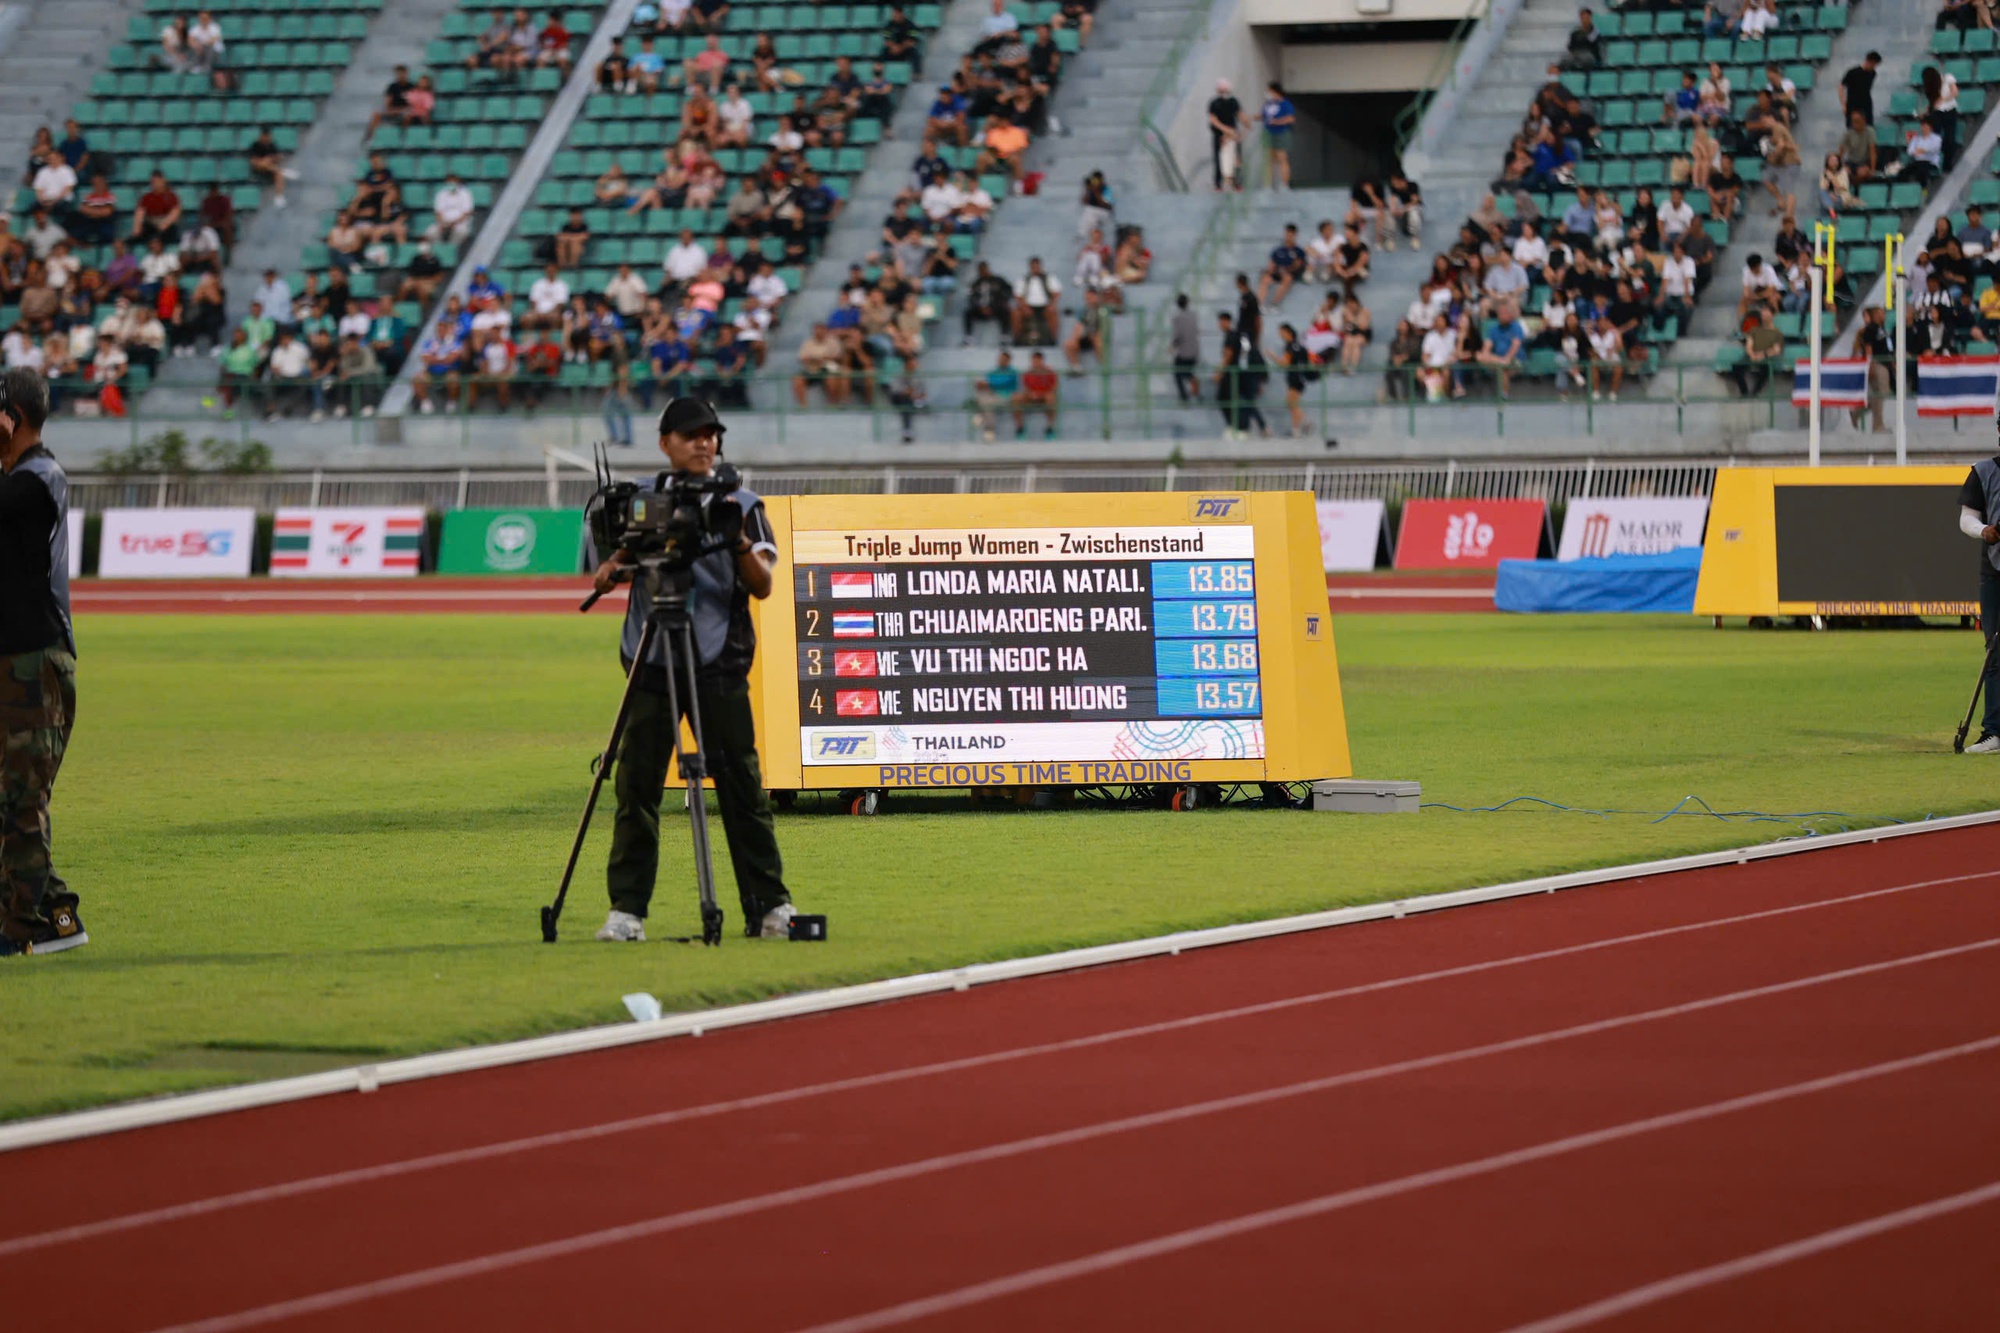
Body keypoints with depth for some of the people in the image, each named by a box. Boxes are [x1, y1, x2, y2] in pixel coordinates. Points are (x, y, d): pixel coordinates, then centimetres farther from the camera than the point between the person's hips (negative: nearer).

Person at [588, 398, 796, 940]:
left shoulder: (740, 506, 7)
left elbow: (762, 585, -3)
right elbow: (605, 573, 13)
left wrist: (738, 540, -21)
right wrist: (613, 568, -10)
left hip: (720, 667, -1)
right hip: (652, 665, 1)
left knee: (741, 785, -2)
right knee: (636, 785, -2)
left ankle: (768, 906, 4)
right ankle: (626, 909, 2)